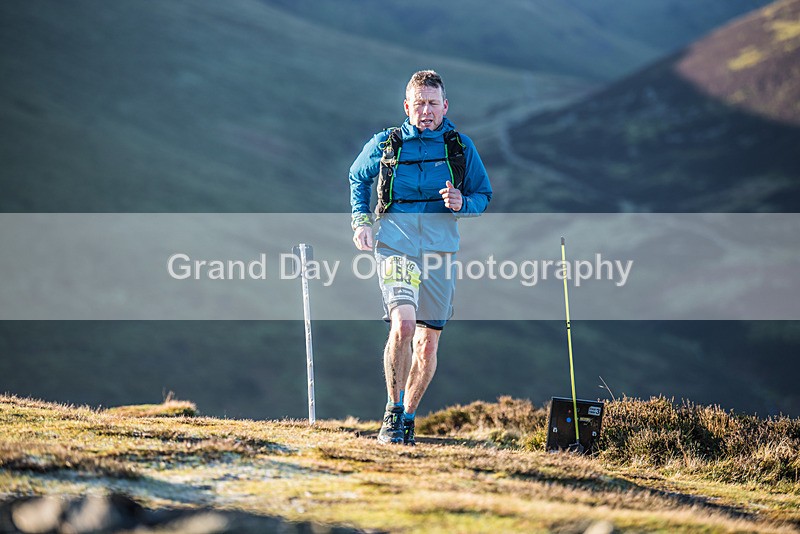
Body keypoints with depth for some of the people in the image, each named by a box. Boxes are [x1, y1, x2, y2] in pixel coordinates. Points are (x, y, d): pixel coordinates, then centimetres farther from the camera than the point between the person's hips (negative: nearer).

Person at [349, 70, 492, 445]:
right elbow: (358, 178, 22)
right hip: (395, 244, -2)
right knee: (403, 325, -23)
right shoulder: (385, 144, 5)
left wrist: (462, 203, -8)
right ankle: (393, 414, -11)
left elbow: (483, 195, 14)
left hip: (439, 247, 2)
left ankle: (408, 418, 23)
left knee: (427, 343, 6)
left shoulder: (461, 147, 6)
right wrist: (360, 221, 7)